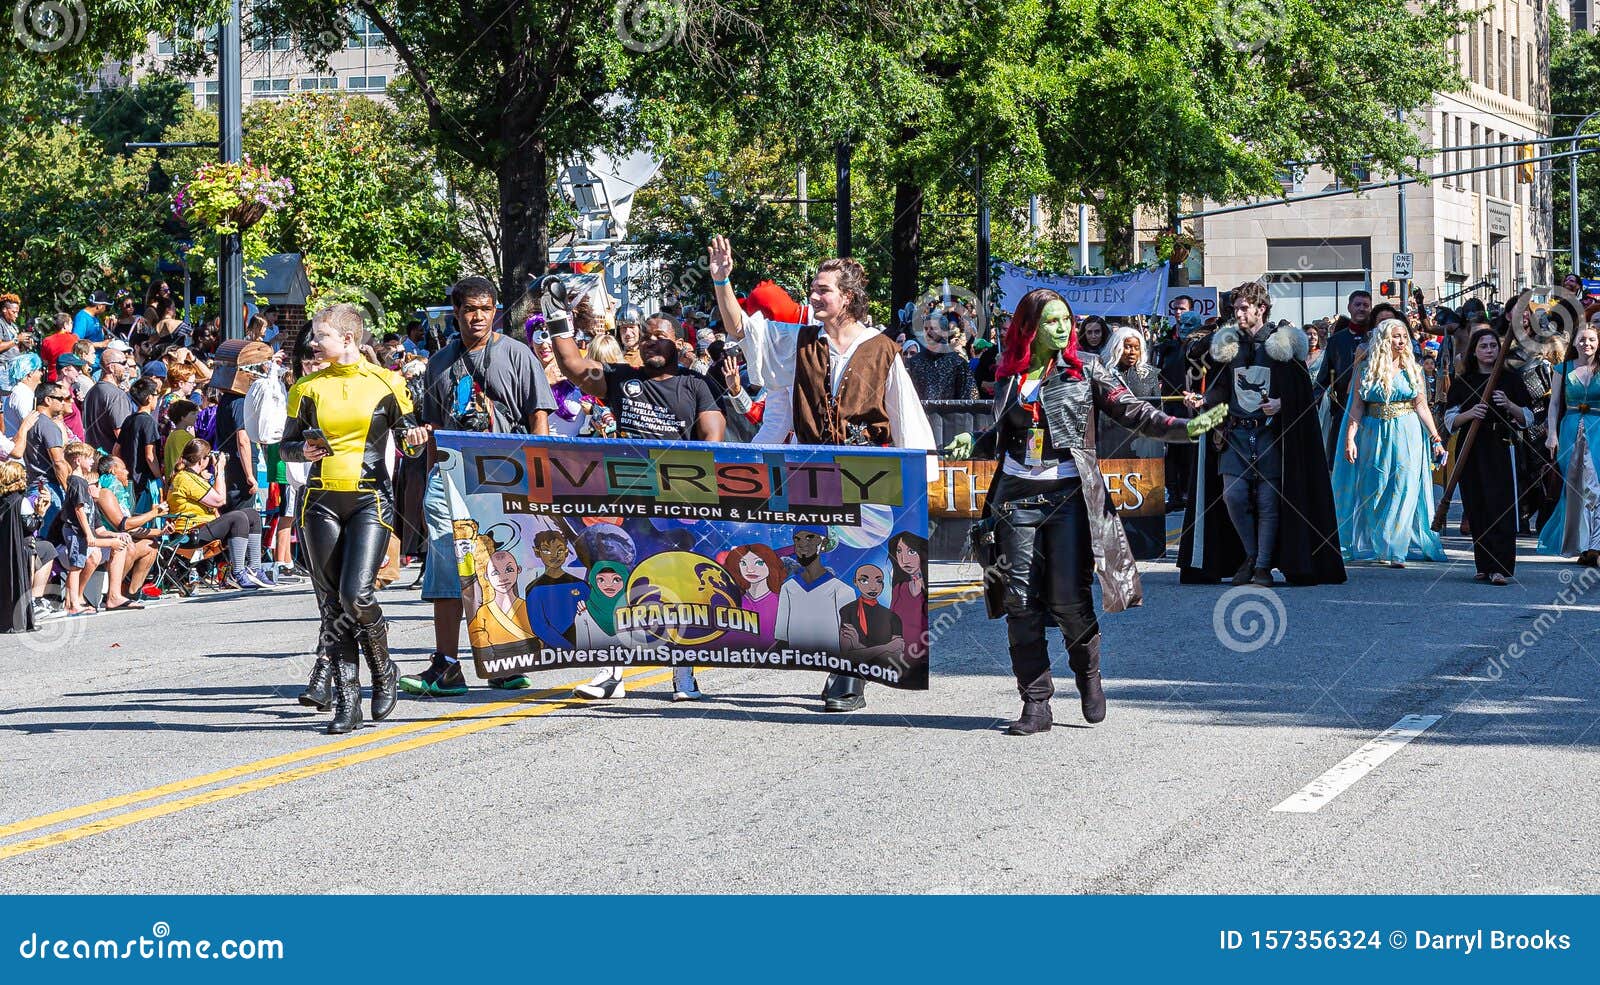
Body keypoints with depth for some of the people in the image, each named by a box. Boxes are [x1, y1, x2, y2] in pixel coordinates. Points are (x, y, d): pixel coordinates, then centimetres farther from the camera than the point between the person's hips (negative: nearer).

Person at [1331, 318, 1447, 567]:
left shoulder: (1413, 369, 6)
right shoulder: (1366, 370, 3)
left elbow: (1422, 406, 4)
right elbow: (1356, 408, 0)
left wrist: (1436, 438, -2)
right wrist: (1350, 439, -10)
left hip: (1407, 436, 0)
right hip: (1374, 435, 0)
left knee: (1403, 492, -6)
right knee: (1373, 491, 5)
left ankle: (1396, 551, -5)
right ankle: (1371, 546, 16)